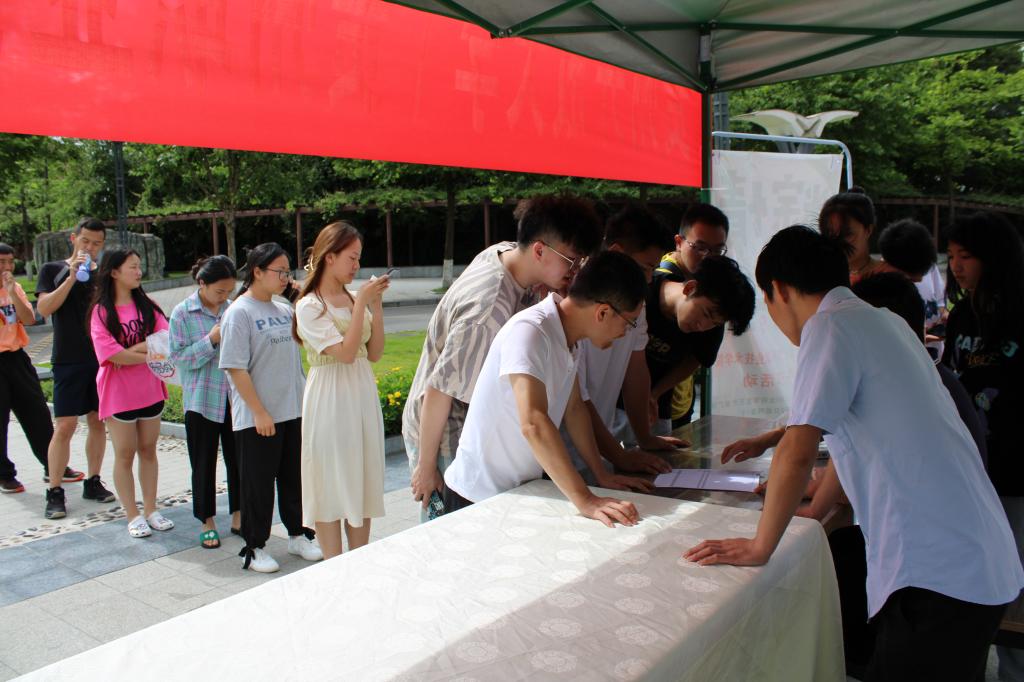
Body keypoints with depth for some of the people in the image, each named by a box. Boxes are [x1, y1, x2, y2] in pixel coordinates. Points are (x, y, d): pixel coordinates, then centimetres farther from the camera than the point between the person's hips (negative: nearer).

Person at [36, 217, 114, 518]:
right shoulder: (53, 270, 4)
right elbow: (45, 308, -10)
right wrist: (72, 277, -16)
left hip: (102, 358, 3)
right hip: (69, 360, -3)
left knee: (98, 422, 8)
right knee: (64, 426, -6)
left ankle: (93, 482, 20)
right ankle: (55, 491, 4)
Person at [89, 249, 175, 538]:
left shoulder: (147, 305, 3)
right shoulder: (102, 312, -9)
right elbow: (113, 355, -18)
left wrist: (133, 350, -20)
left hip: (150, 390, 4)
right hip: (119, 392, -4)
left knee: (148, 450, 11)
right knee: (125, 454, 6)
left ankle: (150, 510, 22)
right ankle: (133, 516, 17)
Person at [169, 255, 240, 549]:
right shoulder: (183, 313, -5)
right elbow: (178, 357, -8)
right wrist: (211, 340, -18)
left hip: (234, 398, 3)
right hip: (202, 400, -3)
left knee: (237, 458, 8)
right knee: (204, 463, 8)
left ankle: (238, 516, 24)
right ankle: (207, 521, 23)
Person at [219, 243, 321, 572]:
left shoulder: (284, 309, 9)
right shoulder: (239, 313, -10)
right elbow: (236, 368, -15)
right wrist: (259, 413, -17)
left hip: (294, 412, 6)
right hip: (257, 418, -6)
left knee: (295, 478, 16)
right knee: (258, 484, 6)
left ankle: (298, 535, 32)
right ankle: (254, 548, 21)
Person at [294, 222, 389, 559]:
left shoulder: (354, 300, 9)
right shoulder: (309, 306, -9)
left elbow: (374, 353, 6)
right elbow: (345, 352, -19)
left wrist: (376, 305, -1)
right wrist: (362, 301, -16)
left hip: (363, 396, 6)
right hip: (330, 400, -6)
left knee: (363, 483, 11)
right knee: (331, 485, 2)